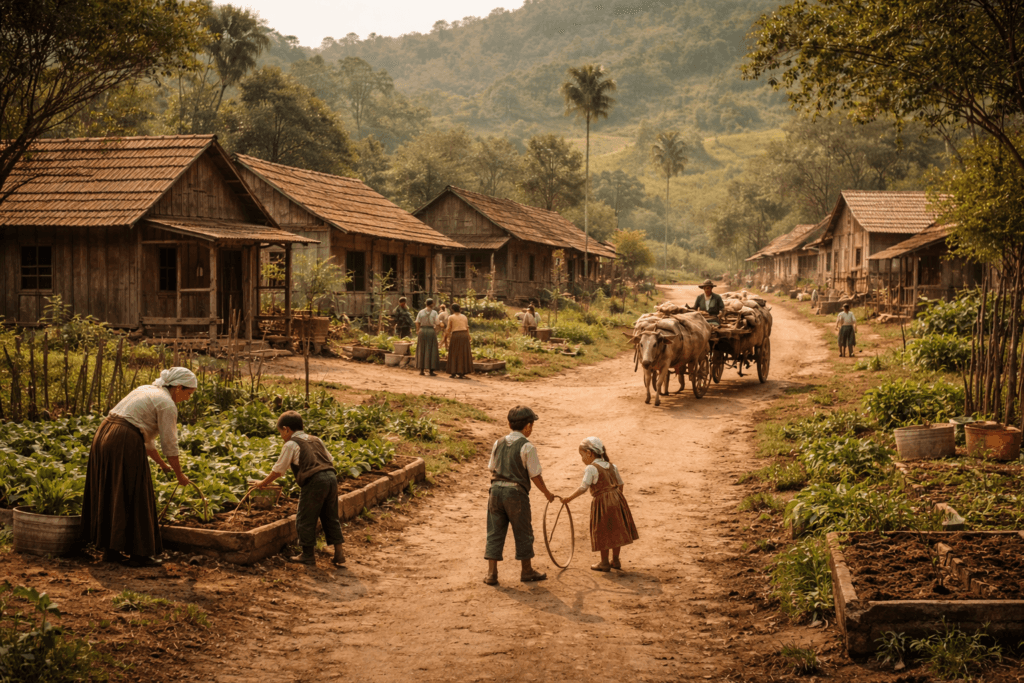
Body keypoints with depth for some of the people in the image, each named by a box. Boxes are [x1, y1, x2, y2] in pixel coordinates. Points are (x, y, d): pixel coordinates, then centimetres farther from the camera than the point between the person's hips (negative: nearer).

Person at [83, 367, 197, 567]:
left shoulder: (148, 390, 22)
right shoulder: (167, 404, -5)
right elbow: (170, 445, -3)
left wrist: (161, 463, 34)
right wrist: (180, 475, 9)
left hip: (103, 436, 9)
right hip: (125, 444, -9)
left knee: (111, 497, 15)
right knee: (135, 498, 0)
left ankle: (110, 549, 22)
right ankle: (139, 554, 6)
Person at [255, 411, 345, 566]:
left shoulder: (291, 445, 4)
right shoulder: (316, 440, 23)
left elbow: (278, 470, 8)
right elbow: (330, 460, 22)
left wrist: (264, 483, 22)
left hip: (314, 482, -7)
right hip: (331, 477, 7)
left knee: (305, 520, 6)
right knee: (330, 517, 16)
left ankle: (308, 554, 13)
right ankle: (339, 552, 15)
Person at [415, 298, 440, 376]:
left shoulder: (421, 312, 2)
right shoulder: (434, 312, -5)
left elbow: (417, 323, 0)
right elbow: (437, 323, -8)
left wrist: (418, 331, 11)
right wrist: (436, 331, 5)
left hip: (422, 331, 3)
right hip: (431, 331, -3)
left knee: (421, 350, 11)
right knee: (431, 351, 3)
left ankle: (421, 370, 12)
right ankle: (431, 371, 3)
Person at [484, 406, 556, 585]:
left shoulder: (499, 443, 8)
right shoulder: (527, 447, -9)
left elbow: (491, 469, 13)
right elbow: (535, 475, -7)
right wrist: (547, 493, 8)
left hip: (496, 490, 5)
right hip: (516, 493, -5)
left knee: (495, 532, 9)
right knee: (523, 533, 10)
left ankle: (491, 573, 7)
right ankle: (527, 570, 22)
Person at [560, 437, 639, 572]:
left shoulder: (591, 468, -11)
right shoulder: (611, 466, 12)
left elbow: (583, 488, -19)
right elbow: (620, 485, 16)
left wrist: (569, 498, -16)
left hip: (602, 503, -7)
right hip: (617, 500, 7)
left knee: (603, 533, 4)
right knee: (615, 531, 15)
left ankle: (604, 563, 11)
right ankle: (615, 561, 25)